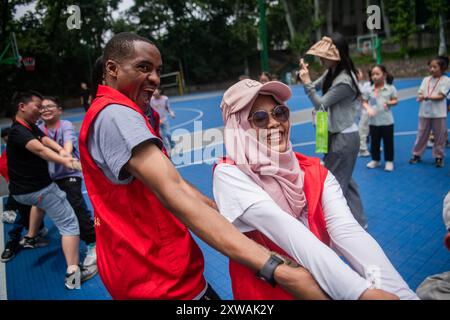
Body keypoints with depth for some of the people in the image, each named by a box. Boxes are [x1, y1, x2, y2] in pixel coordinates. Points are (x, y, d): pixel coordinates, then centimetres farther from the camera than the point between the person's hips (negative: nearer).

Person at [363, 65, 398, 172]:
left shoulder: (390, 88, -4)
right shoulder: (369, 89, -1)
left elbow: (395, 100, 3)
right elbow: (364, 102, 5)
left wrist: (389, 103, -18)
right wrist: (368, 109, -15)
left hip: (387, 120, -2)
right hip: (373, 121, 2)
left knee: (388, 142, 6)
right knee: (374, 142, 11)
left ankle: (389, 161, 20)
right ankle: (375, 160, 27)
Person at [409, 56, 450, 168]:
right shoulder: (426, 79, 6)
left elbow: (441, 96, -13)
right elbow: (420, 94, 2)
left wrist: (427, 97, -23)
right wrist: (420, 97, -21)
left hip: (439, 114, -3)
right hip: (425, 112, 3)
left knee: (439, 136, 6)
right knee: (421, 134, 10)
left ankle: (439, 157, 18)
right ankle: (417, 154, 21)